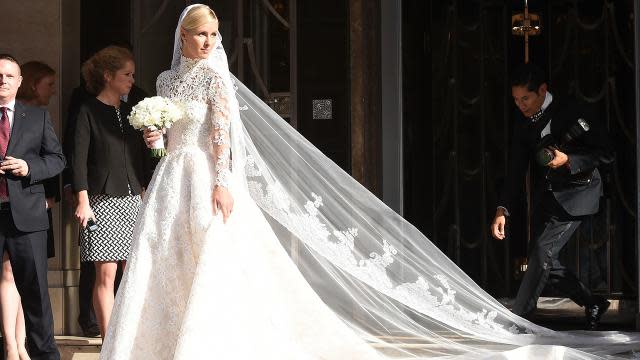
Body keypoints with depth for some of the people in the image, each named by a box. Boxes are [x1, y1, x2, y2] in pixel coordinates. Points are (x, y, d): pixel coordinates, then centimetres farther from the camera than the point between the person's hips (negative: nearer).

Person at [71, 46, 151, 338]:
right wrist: (83, 201, -13)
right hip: (103, 202, -5)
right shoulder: (89, 111, -1)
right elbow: (79, 158, -6)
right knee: (106, 275, -4)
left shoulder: (131, 112, 14)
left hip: (133, 201, 5)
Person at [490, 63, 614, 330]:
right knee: (543, 260, 5)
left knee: (542, 251, -17)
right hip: (544, 195, 7)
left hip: (575, 193, -7)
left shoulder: (572, 113, -16)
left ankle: (516, 319, -14)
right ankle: (593, 305, 24)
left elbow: (606, 154, -12)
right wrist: (503, 209, -8)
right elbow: (516, 169, 2)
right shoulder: (523, 122, 1)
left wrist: (568, 160, -26)